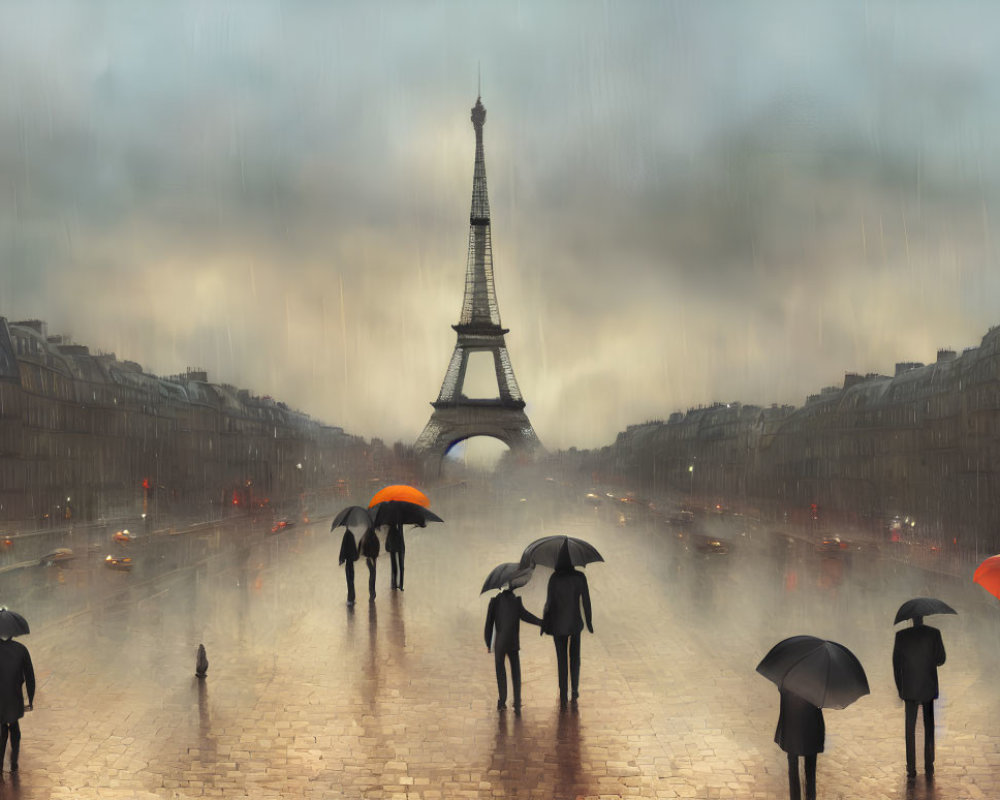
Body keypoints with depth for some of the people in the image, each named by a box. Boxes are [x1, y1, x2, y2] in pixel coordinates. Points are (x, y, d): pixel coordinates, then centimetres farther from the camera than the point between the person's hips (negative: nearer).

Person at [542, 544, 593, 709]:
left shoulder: (555, 578, -15)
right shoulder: (580, 577, -11)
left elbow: (549, 602, -11)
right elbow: (586, 601, -5)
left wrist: (544, 624, 1)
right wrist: (589, 621, 7)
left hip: (558, 624, -1)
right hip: (575, 622, 1)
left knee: (561, 659, 7)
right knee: (574, 656, 19)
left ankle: (563, 698, 5)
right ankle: (575, 692, 23)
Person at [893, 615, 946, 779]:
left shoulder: (901, 635, -7)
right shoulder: (934, 633, -7)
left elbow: (896, 664, -2)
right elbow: (941, 659, -2)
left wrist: (900, 688, 7)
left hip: (909, 690, 0)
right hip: (929, 688, 1)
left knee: (910, 729, 5)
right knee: (929, 729, 12)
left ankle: (911, 770, 3)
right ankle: (929, 768, 14)